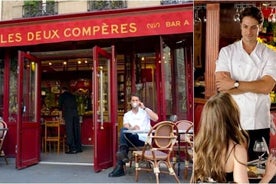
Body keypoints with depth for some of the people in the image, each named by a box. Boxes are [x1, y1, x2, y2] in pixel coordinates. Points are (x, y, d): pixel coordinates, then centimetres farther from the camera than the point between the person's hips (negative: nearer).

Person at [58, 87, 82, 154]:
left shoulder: (62, 96, 11)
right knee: (76, 130, 8)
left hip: (68, 114, -5)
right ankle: (78, 148, 13)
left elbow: (60, 106, 15)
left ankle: (73, 149, -6)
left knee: (69, 131, -3)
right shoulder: (72, 95, 23)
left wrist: (62, 110, 35)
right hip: (75, 113, 5)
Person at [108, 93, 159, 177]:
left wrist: (144, 108, -11)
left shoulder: (145, 111, 8)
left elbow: (156, 118, -11)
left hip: (144, 139, -3)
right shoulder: (127, 115, 13)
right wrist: (132, 128, -26)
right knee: (123, 130, -25)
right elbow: (126, 128, -4)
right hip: (132, 138, 3)